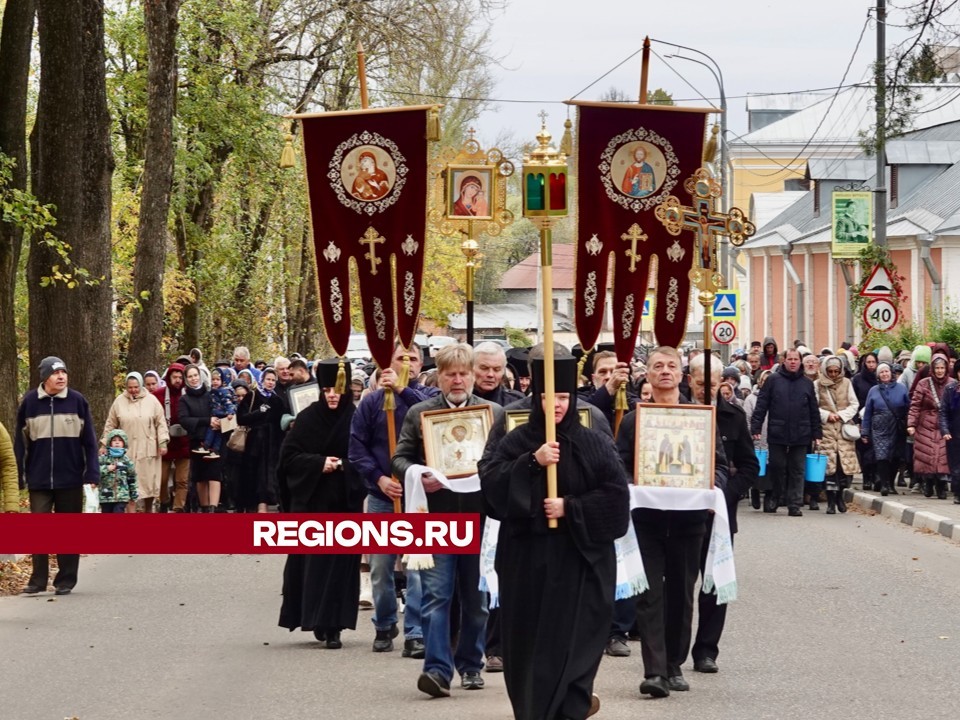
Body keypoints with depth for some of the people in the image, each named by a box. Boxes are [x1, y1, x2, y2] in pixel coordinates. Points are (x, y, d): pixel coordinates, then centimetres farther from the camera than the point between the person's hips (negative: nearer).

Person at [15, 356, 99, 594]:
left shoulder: (77, 401, 0)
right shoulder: (29, 402, 1)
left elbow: (89, 441, 1)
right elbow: (20, 442, 5)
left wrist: (92, 474, -5)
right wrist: (17, 476, 2)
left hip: (70, 479, 0)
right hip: (39, 479, 0)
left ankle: (66, 580, 14)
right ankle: (38, 579, 6)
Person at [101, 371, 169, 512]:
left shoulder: (151, 400, 2)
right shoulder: (119, 401, 4)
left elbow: (161, 423, 3)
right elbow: (110, 425, 10)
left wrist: (162, 442, -5)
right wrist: (104, 444, 8)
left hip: (148, 450, 0)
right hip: (127, 451, 0)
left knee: (148, 482, 7)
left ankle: (148, 510, 24)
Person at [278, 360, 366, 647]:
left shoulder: (356, 420, -2)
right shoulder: (309, 417, 1)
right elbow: (289, 455, 0)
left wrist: (343, 467, -16)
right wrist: (319, 463, -12)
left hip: (344, 503, -1)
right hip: (310, 500, 1)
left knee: (339, 562, -3)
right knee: (310, 561, 1)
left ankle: (332, 626, 0)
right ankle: (318, 620, 11)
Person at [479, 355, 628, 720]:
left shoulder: (594, 444, 1)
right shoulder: (518, 442, 4)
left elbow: (616, 495, -5)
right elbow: (490, 484, -9)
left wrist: (570, 508, -14)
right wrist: (532, 462, -19)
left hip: (579, 557, -1)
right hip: (528, 557, 1)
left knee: (573, 638, -5)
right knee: (531, 639, 6)